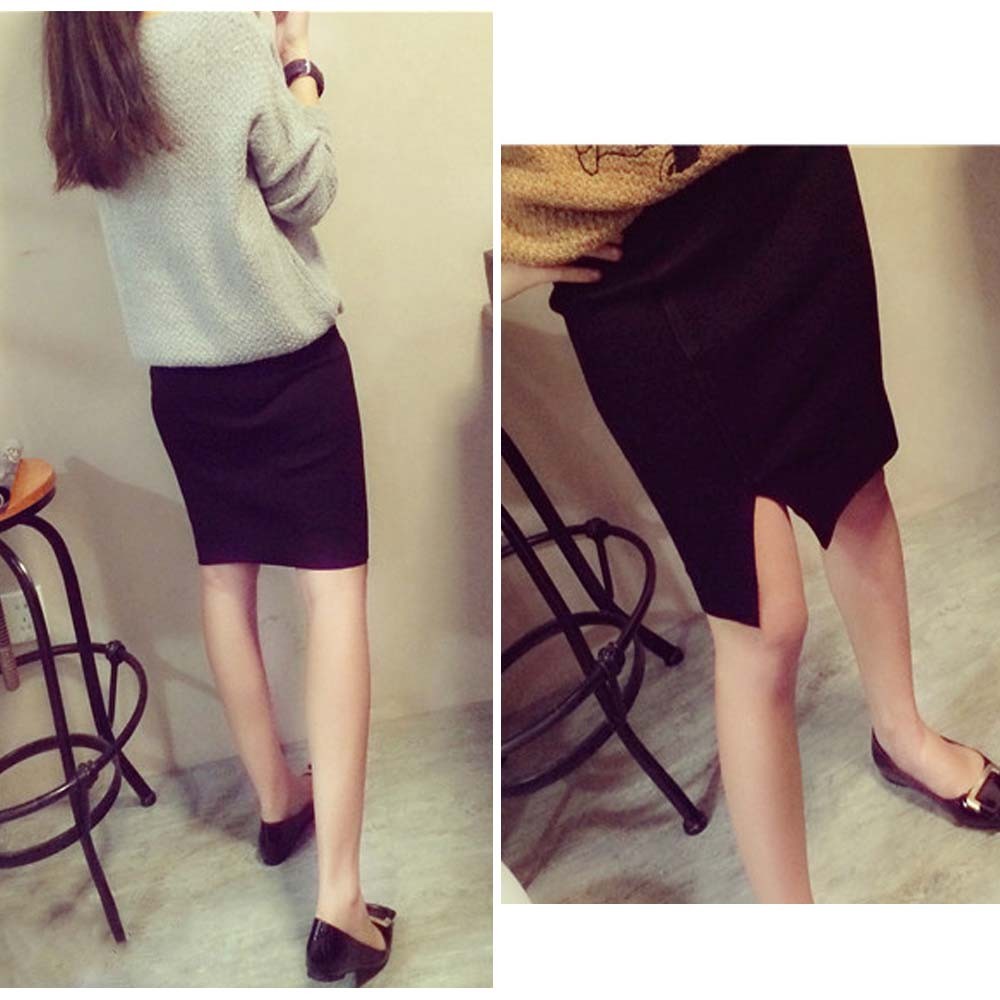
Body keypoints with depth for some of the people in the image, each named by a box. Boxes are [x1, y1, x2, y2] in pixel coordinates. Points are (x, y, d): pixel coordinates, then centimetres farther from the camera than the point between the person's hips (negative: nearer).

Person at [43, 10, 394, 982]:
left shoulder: (80, 61, 4)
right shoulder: (229, 28, -14)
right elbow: (305, 193, -7)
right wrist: (299, 67, 4)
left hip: (180, 369, 6)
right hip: (290, 352, -5)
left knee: (224, 578, 16)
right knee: (333, 584, -4)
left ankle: (277, 803, 31)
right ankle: (339, 896, -8)